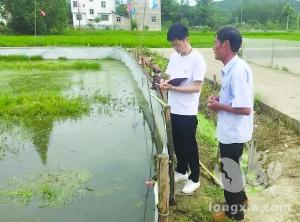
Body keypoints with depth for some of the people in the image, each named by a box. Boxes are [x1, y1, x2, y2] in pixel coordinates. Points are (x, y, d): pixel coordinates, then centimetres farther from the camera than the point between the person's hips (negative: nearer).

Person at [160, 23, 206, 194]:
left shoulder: (197, 59, -16)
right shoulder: (174, 56, 6)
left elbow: (196, 87, -19)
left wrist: (173, 88, -26)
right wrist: (164, 83, -11)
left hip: (188, 111, -7)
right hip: (173, 109, 7)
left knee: (190, 146, 6)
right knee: (178, 143, 20)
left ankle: (194, 179, 24)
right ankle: (181, 171, 40)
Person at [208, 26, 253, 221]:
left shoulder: (237, 70, -26)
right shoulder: (233, 67, 4)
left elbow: (245, 108, -29)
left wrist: (219, 106, -18)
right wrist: (220, 97, 3)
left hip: (233, 132, -9)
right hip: (230, 130, 9)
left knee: (230, 171, 10)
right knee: (231, 168, 26)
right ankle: (240, 199, 48)